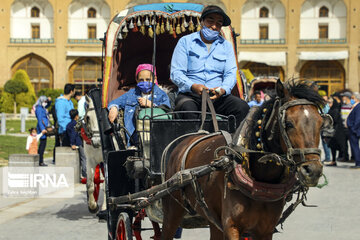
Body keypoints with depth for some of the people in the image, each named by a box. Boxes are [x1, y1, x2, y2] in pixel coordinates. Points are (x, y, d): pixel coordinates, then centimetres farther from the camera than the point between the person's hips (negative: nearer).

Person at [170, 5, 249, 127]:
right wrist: (193, 86, -20)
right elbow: (176, 73, 1)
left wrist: (223, 89, -15)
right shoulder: (185, 42, 9)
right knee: (188, 109, -37)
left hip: (218, 97, 3)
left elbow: (231, 73, 9)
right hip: (190, 94, -2)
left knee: (242, 107, -26)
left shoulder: (226, 46, 19)